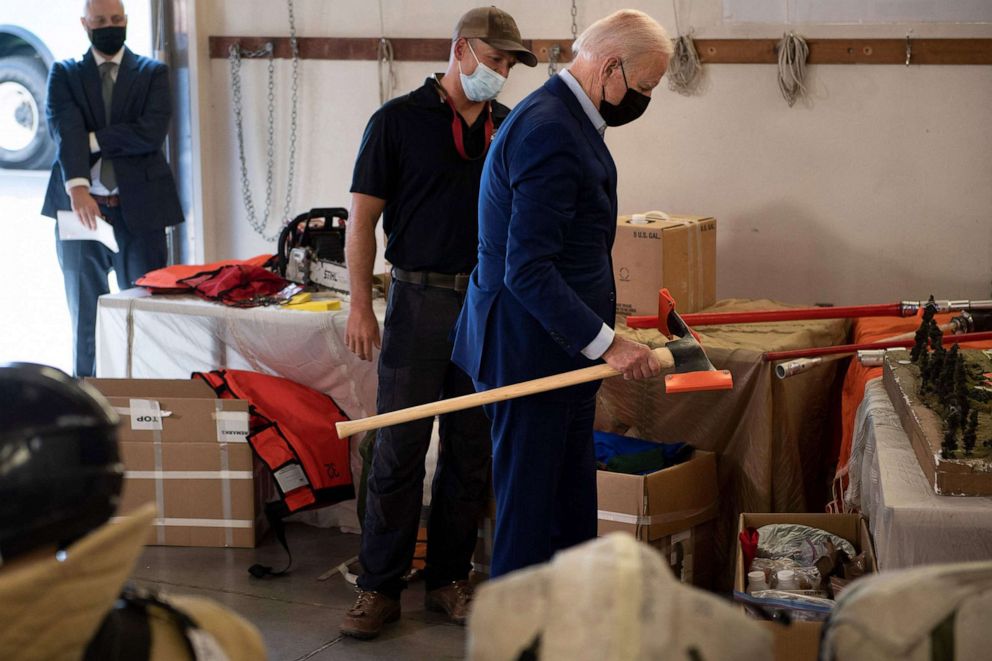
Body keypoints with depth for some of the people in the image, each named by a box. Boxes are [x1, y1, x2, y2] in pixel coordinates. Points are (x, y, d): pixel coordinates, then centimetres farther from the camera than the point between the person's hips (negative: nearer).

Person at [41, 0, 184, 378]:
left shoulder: (153, 74, 8)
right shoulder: (64, 75, 8)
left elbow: (152, 133, -9)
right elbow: (65, 131, -10)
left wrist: (91, 141, -10)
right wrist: (77, 187, -27)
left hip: (139, 210, -1)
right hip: (82, 207, 1)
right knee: (85, 316, 7)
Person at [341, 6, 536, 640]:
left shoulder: (510, 128, 9)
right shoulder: (399, 120, -2)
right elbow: (363, 217, -2)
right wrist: (361, 306, -7)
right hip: (420, 299, -4)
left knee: (472, 451, 8)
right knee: (399, 449, -1)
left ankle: (450, 578, 20)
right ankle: (380, 587, 8)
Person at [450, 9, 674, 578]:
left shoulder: (569, 120, 12)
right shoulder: (550, 132, -22)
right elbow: (527, 270, -27)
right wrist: (606, 343, -25)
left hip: (562, 345, 11)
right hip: (533, 350, -11)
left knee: (572, 502, 18)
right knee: (529, 511, 0)